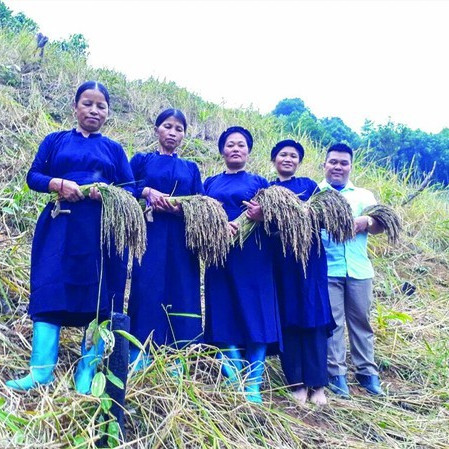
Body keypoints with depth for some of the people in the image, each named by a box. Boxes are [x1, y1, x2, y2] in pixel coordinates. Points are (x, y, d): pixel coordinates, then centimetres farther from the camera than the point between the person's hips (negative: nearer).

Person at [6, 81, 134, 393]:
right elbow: (33, 176, 7)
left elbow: (131, 189, 7)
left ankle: (88, 370, 5)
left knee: (99, 296, -2)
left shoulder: (114, 149, 15)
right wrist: (58, 183, -13)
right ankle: (42, 369, -6)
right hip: (60, 226, 0)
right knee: (50, 289, -8)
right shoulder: (55, 141, 14)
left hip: (102, 229, 0)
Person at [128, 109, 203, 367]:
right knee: (147, 287, -7)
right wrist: (147, 192, -14)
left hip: (181, 239, 2)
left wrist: (183, 207, -12)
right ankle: (139, 353, 0)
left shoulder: (191, 168, 16)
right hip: (149, 235, -2)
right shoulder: (141, 160, 12)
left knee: (181, 290, -1)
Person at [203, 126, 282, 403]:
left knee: (255, 315, -5)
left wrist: (262, 216, -18)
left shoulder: (259, 182, 12)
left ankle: (253, 385, 1)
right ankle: (235, 381, 8)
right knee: (224, 315, 0)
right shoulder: (210, 183, 18)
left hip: (253, 255, -2)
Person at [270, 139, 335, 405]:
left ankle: (317, 383, 6)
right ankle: (297, 382, 11)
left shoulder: (309, 185, 11)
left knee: (313, 316, -1)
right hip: (279, 260, 1)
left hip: (308, 257, -1)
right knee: (287, 319, 2)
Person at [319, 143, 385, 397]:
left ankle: (368, 372, 18)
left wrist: (366, 222, -17)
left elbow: (380, 226, 5)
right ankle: (337, 373, 9)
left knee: (361, 320, 8)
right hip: (326, 269, -2)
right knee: (332, 321, 0)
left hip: (359, 269, 2)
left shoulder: (363, 195, 15)